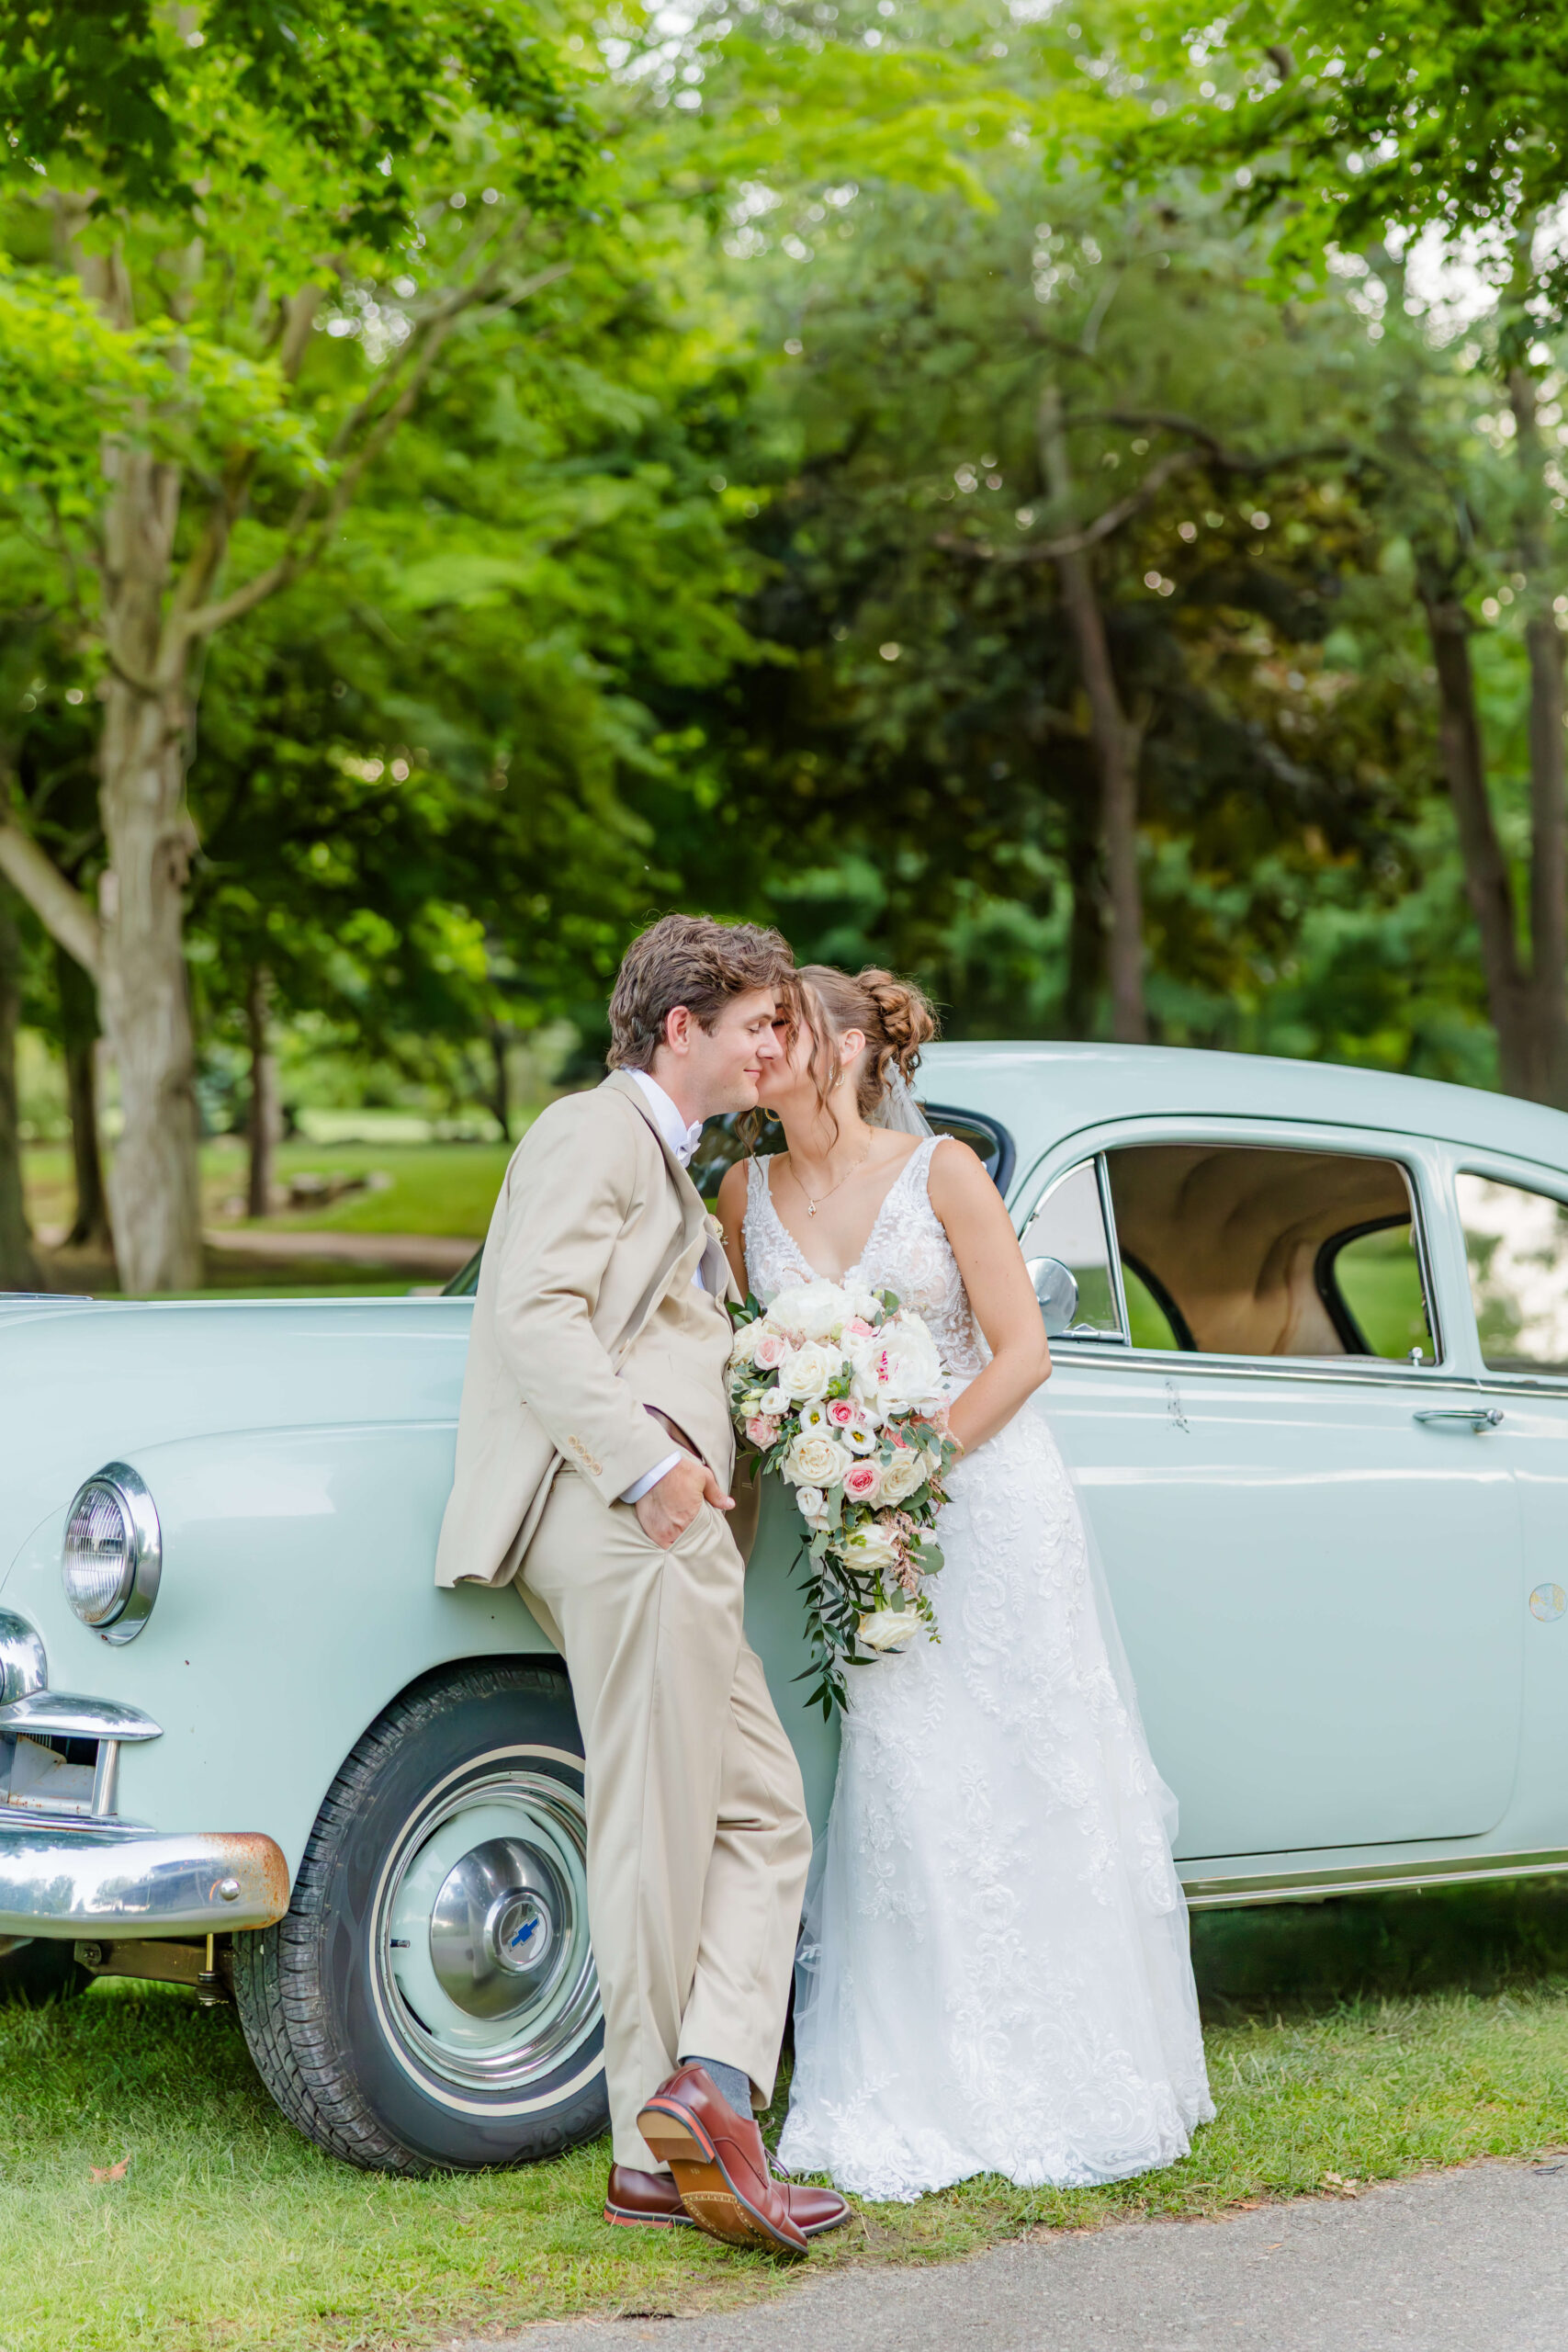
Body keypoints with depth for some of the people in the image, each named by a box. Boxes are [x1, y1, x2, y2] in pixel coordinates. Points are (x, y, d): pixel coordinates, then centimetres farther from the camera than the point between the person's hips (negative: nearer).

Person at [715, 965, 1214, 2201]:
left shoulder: (942, 1171, -7)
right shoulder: (747, 1194, 4)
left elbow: (1021, 1349, -7)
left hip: (991, 1490, -3)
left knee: (1024, 1786, 1)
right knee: (904, 1798, -1)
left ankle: (1063, 2078, 12)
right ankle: (925, 2096, 5)